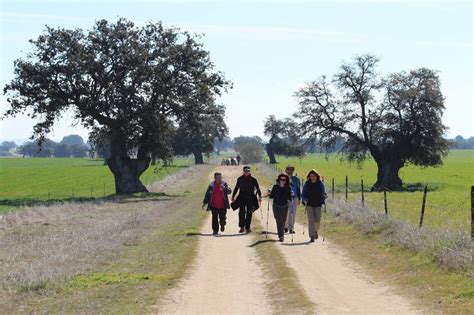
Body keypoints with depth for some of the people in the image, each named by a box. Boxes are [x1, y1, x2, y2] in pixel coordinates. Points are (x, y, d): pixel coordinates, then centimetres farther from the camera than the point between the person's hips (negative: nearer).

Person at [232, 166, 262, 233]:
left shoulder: (253, 179, 0)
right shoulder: (240, 179, 4)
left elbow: (257, 188, 3)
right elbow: (236, 188, 13)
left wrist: (260, 196, -6)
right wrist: (233, 196, 13)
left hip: (251, 199, 0)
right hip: (242, 199, 0)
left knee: (249, 213, 3)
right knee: (241, 213, -5)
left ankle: (247, 227, 11)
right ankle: (241, 227, 4)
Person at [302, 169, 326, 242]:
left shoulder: (320, 184, 4)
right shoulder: (307, 184, 2)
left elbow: (323, 193, 11)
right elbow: (303, 194, 8)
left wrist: (324, 196, -12)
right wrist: (304, 200, -11)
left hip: (318, 204, 1)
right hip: (309, 204, -1)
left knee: (317, 220, -2)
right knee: (311, 220, -9)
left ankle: (316, 231, 30)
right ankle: (312, 237, -6)